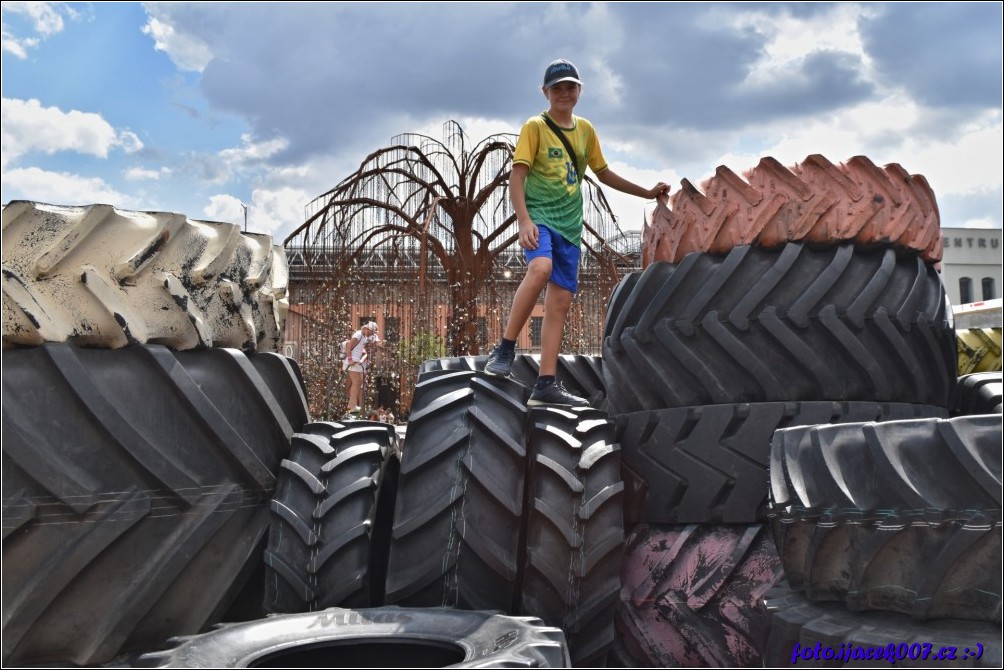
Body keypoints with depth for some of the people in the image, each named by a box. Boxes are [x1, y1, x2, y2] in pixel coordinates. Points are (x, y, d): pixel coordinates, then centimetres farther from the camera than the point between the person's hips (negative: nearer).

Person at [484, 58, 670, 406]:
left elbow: (603, 172, 28)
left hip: (570, 225, 6)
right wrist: (524, 220, -24)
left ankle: (546, 385, 2)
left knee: (560, 302, 0)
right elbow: (516, 178, -10)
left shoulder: (585, 129, 15)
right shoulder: (535, 126, -1)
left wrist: (646, 192, 28)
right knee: (541, 267, -36)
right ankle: (505, 349, -24)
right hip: (539, 217, -6)